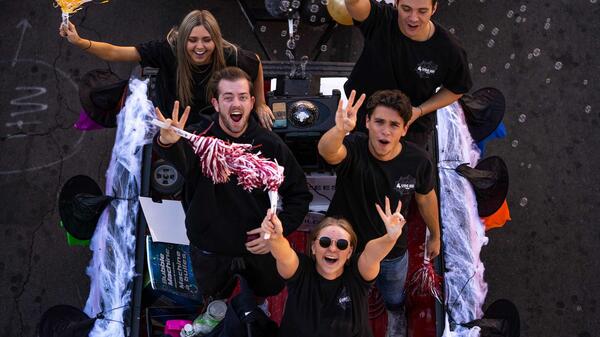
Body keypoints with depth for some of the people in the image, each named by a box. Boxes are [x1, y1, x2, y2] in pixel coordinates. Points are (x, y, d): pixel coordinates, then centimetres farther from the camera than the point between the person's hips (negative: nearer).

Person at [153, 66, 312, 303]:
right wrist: (168, 143, -70)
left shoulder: (270, 144, -13)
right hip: (209, 252, -1)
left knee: (270, 290, 26)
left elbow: (299, 194, -5)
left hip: (258, 247, 1)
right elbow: (180, 160, -46)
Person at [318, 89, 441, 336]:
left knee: (394, 301, 33)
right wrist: (340, 130, -78)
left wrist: (435, 236, 12)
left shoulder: (418, 160, -22)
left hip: (393, 254, 3)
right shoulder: (353, 149, -31)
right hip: (347, 248, -2)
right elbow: (326, 151, -55)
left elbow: (426, 198, -2)